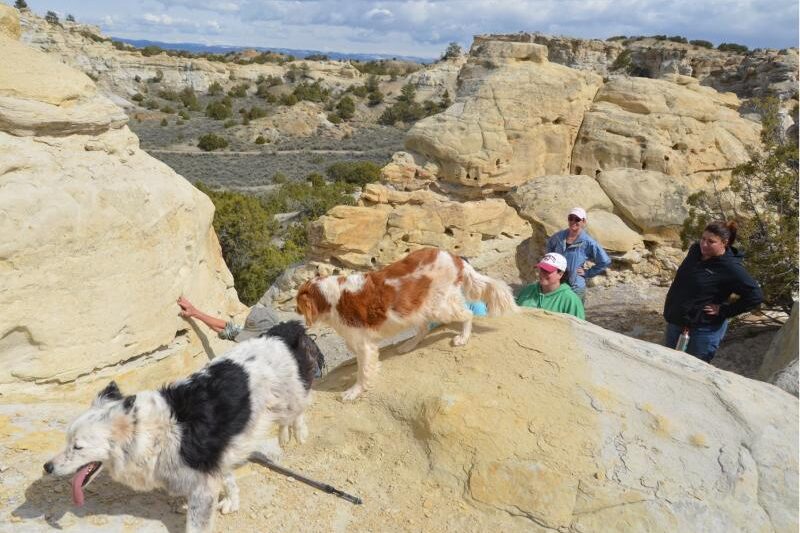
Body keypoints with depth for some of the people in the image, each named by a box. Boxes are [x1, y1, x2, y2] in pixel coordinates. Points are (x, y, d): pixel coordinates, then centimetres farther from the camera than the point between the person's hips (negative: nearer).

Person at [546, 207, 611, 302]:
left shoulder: (588, 243, -13)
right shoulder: (559, 236, -1)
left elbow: (605, 262, -8)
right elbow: (549, 244, 22)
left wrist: (588, 273, -6)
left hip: (576, 287, -4)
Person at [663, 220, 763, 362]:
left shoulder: (731, 268, -19)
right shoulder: (695, 250, 0)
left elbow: (755, 296, -19)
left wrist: (723, 311, -17)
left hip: (705, 329, -7)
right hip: (675, 322, 7)